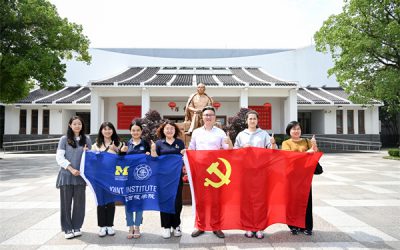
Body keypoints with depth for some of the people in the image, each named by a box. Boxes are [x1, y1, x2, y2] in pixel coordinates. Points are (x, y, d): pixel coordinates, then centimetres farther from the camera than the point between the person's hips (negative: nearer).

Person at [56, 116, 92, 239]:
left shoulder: (86, 139, 8)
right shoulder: (64, 139, 1)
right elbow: (59, 157, -4)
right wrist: (71, 169, -12)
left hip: (81, 175, 2)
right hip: (66, 175, -2)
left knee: (79, 202, 6)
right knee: (66, 202, 5)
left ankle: (76, 227, 20)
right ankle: (67, 228, 16)